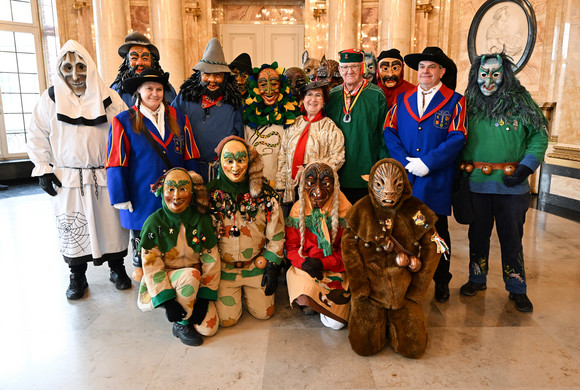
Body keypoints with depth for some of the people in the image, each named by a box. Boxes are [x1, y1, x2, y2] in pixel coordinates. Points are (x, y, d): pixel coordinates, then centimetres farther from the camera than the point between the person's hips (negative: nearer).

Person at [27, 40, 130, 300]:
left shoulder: (108, 97, 0)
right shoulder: (50, 99, 3)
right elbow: (37, 136, 7)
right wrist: (43, 170, 1)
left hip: (106, 177, 0)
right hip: (67, 179, 1)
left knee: (111, 222, 7)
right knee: (72, 227, 7)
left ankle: (117, 268, 26)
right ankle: (77, 277, 23)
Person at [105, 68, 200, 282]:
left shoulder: (178, 118, 6)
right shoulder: (124, 121, -2)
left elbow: (190, 157, 8)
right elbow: (116, 163, -3)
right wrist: (121, 197, -7)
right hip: (141, 197, -2)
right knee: (141, 235, 14)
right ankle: (140, 271, 38)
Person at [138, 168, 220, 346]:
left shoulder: (202, 221, -7)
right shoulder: (154, 223, -13)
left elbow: (211, 262, -6)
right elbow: (151, 267, -13)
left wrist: (204, 299, -12)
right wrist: (167, 302, -21)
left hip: (196, 284, 3)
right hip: (163, 284, -2)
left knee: (209, 328, -14)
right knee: (191, 274, -34)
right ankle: (181, 324, -11)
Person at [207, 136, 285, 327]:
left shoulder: (265, 193, -9)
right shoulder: (211, 193, -10)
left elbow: (276, 234, -2)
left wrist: (272, 267, -4)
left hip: (257, 265, 1)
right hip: (223, 267, -1)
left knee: (264, 313, 5)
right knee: (227, 319, -3)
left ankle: (246, 290, 34)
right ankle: (235, 292, 29)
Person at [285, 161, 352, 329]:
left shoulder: (344, 211, -7)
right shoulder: (298, 211, -1)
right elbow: (291, 247, 3)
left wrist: (323, 263, -19)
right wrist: (303, 262, -18)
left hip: (335, 270, -1)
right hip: (305, 268, 1)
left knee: (335, 323, -12)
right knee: (304, 299, -29)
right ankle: (311, 303, 9)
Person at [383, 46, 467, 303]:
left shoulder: (454, 102, 2)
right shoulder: (402, 99, 12)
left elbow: (457, 138, -8)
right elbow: (390, 132, 4)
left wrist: (427, 163, -16)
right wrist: (405, 162, -9)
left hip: (436, 180, -2)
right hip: (404, 177, 2)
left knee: (437, 231, 9)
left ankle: (441, 282, 26)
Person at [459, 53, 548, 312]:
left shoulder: (520, 101, 0)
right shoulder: (468, 104, 5)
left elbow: (539, 136, 0)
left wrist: (526, 167, -10)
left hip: (511, 185, -1)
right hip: (476, 184, 2)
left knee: (511, 237, 7)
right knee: (478, 233, 13)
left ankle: (517, 289, 22)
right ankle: (477, 280, 30)